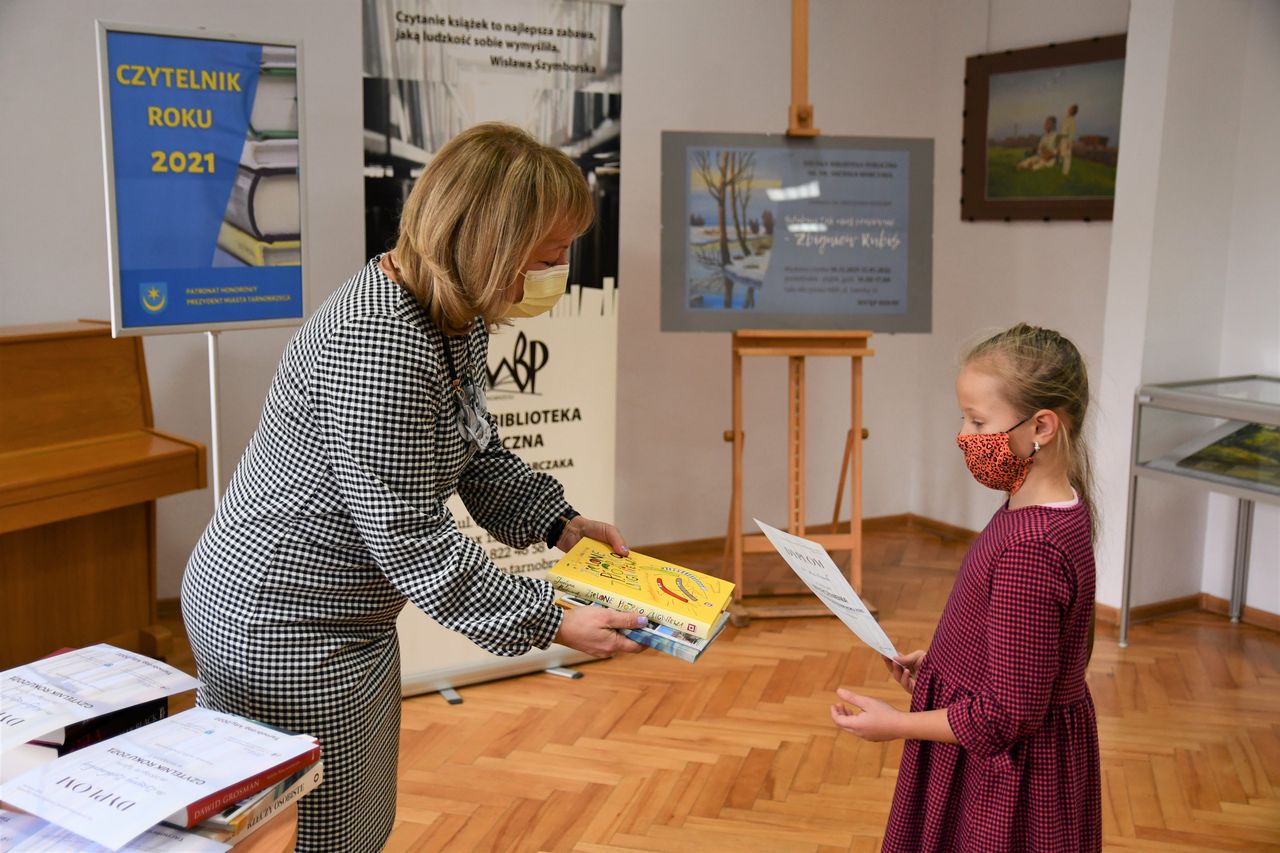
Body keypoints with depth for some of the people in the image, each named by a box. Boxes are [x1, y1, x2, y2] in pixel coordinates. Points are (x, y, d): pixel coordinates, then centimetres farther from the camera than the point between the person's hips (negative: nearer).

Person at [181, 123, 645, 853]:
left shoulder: (453, 314, 1)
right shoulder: (382, 346, -30)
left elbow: (476, 454, 13)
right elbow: (412, 539, -27)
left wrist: (558, 522, 0)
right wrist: (551, 622, -21)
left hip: (349, 623, 10)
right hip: (281, 630, -10)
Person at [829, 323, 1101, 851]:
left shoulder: (1031, 549, -31)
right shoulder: (1054, 510, 0)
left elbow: (1009, 714, -26)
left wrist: (898, 724, -16)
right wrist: (938, 662, 9)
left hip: (1008, 774, -9)